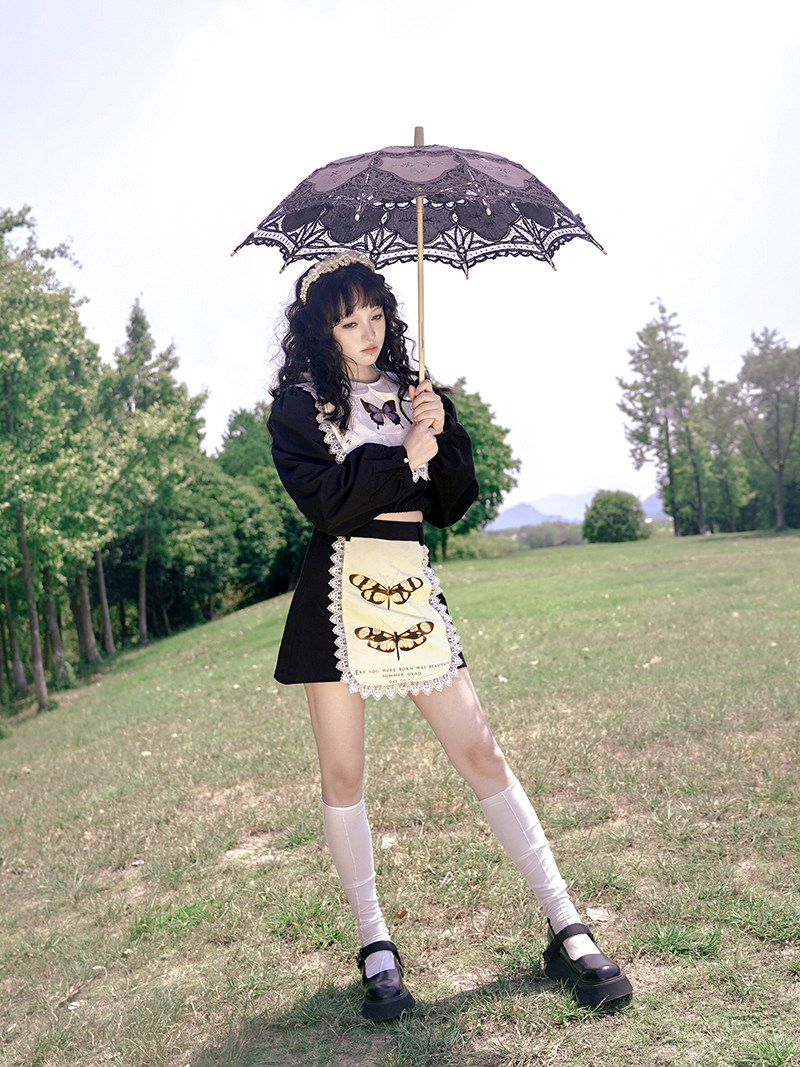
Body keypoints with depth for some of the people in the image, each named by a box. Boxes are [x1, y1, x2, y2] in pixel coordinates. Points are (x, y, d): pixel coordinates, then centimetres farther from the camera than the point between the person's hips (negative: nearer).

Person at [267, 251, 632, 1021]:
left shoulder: (415, 392, 14)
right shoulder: (299, 403, 3)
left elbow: (454, 505, 9)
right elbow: (326, 502, -13)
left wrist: (443, 436, -6)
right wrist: (405, 458, -10)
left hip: (412, 587, 3)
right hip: (340, 591, -2)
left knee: (481, 755, 1)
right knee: (342, 775, 3)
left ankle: (565, 930, 9)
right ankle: (375, 945, 20)